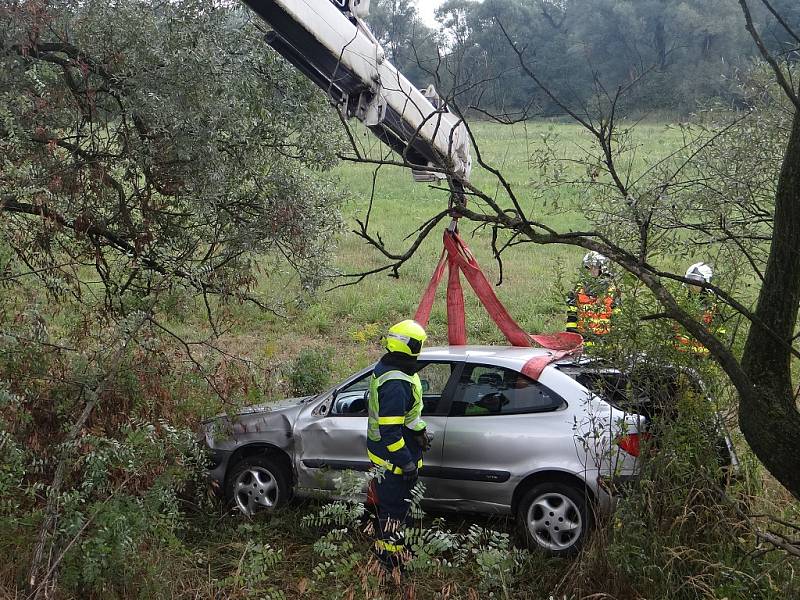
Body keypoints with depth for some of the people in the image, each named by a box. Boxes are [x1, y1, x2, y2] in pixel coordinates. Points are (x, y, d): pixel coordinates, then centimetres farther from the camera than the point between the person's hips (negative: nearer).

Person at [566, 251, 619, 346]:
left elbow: (616, 314, 6)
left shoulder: (610, 288, 4)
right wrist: (570, 330, 3)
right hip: (582, 334, 1)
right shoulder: (580, 287, 8)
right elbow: (572, 312, 9)